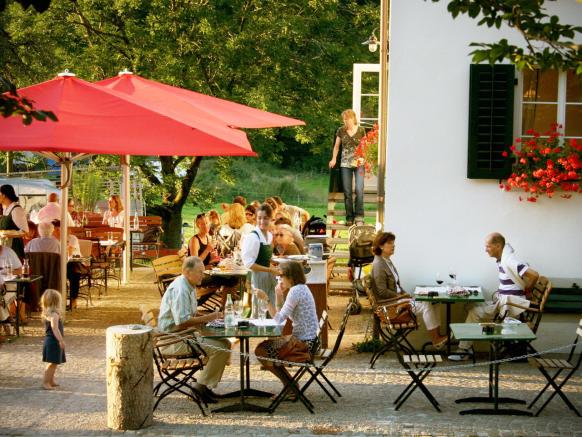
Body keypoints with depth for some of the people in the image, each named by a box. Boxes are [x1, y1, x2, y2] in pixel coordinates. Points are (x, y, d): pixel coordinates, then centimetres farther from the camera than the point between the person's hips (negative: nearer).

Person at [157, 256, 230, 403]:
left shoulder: (189, 286, 14)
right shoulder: (179, 290, -20)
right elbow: (182, 322, -27)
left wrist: (208, 317, 9)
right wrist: (207, 318, -17)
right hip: (174, 340, -11)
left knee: (225, 343, 7)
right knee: (220, 349, -21)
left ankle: (203, 384, 8)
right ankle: (201, 386, -9)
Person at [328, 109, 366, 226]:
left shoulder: (361, 130, -1)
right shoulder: (341, 131, 3)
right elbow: (336, 146, 12)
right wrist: (334, 159, 1)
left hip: (359, 163, -2)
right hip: (345, 164, 2)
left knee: (359, 189, -14)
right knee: (347, 192, 3)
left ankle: (359, 215, -5)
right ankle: (349, 217, 10)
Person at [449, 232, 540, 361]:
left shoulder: (509, 261, -21)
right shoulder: (501, 259, 10)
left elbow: (534, 275, -29)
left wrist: (526, 290, -11)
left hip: (509, 306, -10)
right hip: (502, 301, 10)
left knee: (475, 312, -15)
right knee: (470, 307, 6)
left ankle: (464, 350, -6)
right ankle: (466, 347, 2)